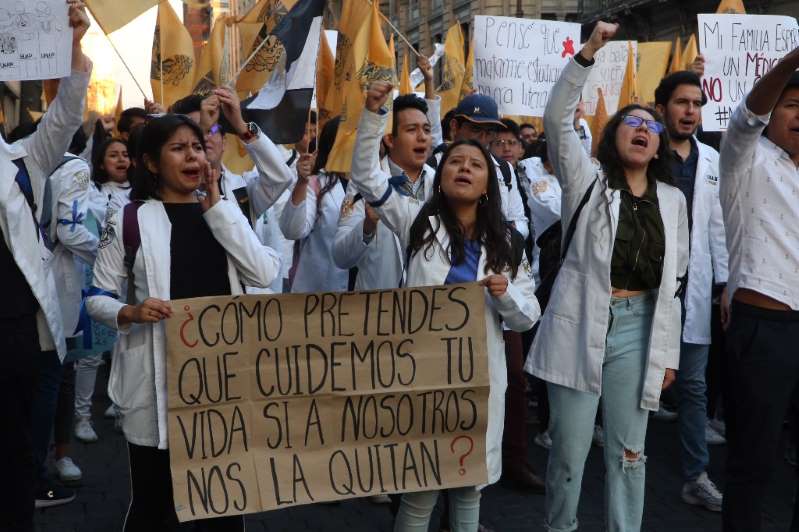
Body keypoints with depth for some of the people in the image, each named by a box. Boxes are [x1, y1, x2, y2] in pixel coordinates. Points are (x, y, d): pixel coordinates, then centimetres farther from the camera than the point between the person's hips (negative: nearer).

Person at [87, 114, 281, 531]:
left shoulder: (226, 213, 9)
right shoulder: (129, 220, -2)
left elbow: (265, 274, -7)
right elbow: (97, 298, 2)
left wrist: (216, 207, -7)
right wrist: (129, 313, -20)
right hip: (159, 378, -3)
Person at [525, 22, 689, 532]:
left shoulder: (673, 200, 10)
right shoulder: (587, 179, 3)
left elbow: (673, 281, 11)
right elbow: (558, 118, -12)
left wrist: (669, 351, 10)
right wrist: (588, 53, -20)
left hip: (638, 329, 3)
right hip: (580, 324, -3)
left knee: (629, 450, 10)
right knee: (569, 446, 5)